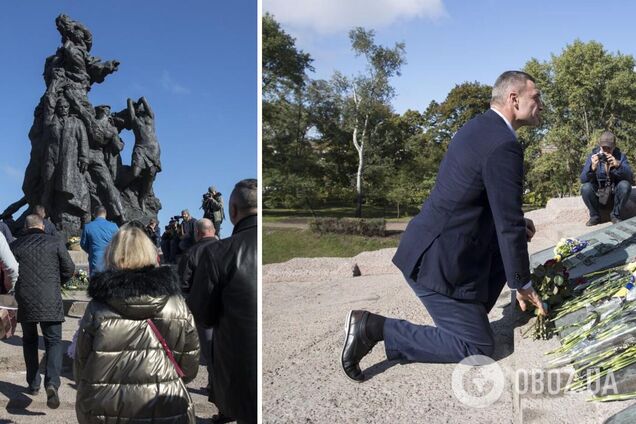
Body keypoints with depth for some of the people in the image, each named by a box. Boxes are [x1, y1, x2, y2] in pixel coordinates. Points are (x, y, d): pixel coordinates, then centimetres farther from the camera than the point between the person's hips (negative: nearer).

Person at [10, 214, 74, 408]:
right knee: (53, 342, 1)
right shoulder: (54, 242, 1)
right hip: (50, 301, -2)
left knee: (29, 341, 19)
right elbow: (69, 268, 0)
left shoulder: (15, 246, 5)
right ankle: (52, 383, -19)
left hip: (25, 302, 2)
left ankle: (33, 384, 22)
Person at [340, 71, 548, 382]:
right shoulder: (503, 146, -19)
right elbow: (509, 224, -16)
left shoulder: (479, 127, 11)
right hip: (437, 263, -10)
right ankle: (375, 328, -3)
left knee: (512, 237, 19)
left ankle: (473, 308, 22)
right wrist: (522, 284, -5)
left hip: (427, 245, 10)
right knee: (478, 347, 0)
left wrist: (517, 224, 12)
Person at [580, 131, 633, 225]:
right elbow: (583, 179, -18)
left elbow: (630, 178, -20)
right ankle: (595, 216, -4)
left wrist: (618, 165, -38)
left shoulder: (620, 156, -7)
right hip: (598, 196, 0)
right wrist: (592, 167, -39)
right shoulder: (593, 157, -8)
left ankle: (615, 215, -6)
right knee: (586, 188, -28)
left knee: (625, 185, -28)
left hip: (615, 197, 0)